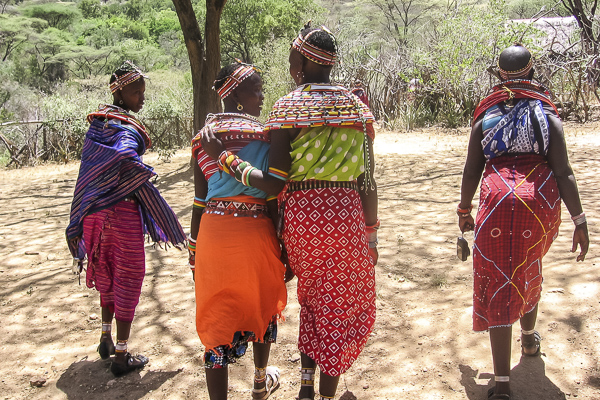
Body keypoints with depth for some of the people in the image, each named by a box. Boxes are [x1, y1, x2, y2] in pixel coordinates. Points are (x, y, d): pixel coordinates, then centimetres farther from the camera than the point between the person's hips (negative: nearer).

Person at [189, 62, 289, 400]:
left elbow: (200, 202, 5)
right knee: (261, 305, 22)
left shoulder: (204, 137, 4)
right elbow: (272, 201, -10)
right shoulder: (263, 136, -9)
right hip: (255, 231, -2)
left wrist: (194, 248, 13)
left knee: (216, 320, 8)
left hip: (212, 233, 3)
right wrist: (285, 248, -2)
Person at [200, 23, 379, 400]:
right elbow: (367, 180, 1)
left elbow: (275, 183, -13)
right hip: (346, 213, 0)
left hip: (300, 215, 0)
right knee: (342, 307, 15)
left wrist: (223, 156, -7)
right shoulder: (357, 106, 3)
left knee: (313, 297, 24)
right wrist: (371, 233, 10)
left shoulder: (288, 108, -6)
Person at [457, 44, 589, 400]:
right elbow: (564, 173, -5)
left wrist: (465, 211, 19)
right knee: (529, 271, 27)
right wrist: (580, 220, -2)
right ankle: (530, 338, 50)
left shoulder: (485, 119, 7)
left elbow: (471, 172, 6)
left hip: (497, 204, -1)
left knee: (498, 282, 1)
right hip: (541, 205, 1)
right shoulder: (548, 117, 3)